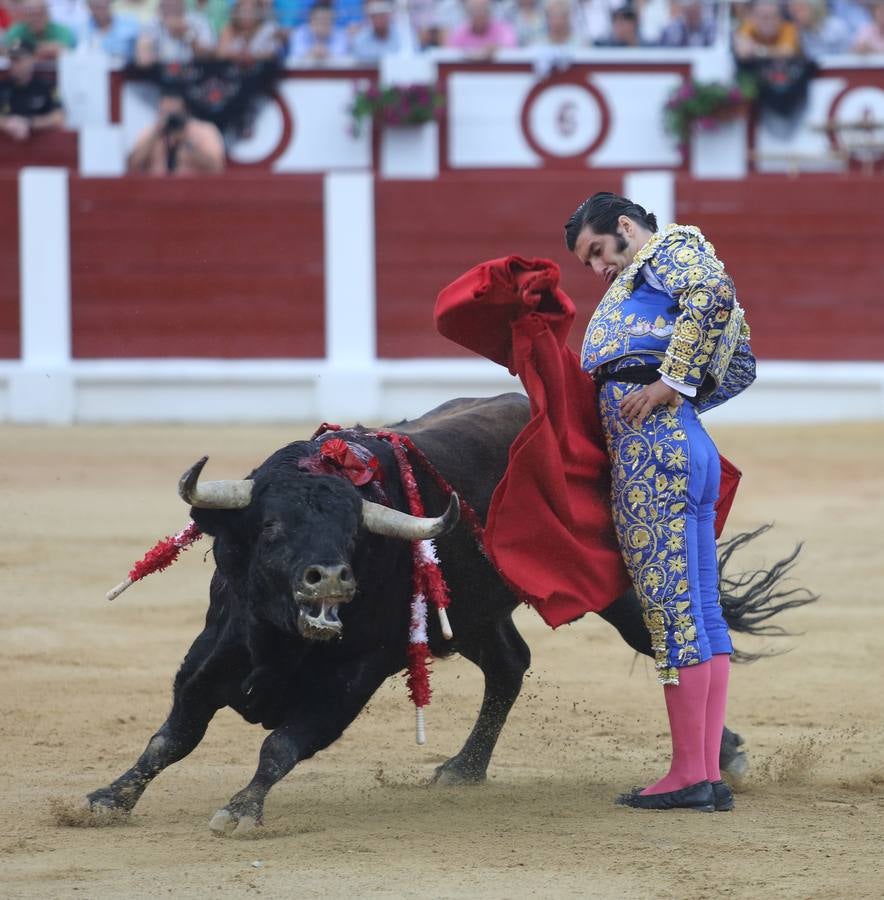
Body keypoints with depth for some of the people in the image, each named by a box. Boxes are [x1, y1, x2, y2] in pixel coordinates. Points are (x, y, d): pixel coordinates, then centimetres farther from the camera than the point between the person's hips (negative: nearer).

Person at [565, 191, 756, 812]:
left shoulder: (674, 245, 5)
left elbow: (713, 295, -18)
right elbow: (740, 369, 30)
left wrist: (671, 382, -17)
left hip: (651, 440, -10)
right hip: (685, 444, 10)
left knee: (670, 604, -9)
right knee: (701, 610, 7)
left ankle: (689, 775, -9)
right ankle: (709, 774, 7)